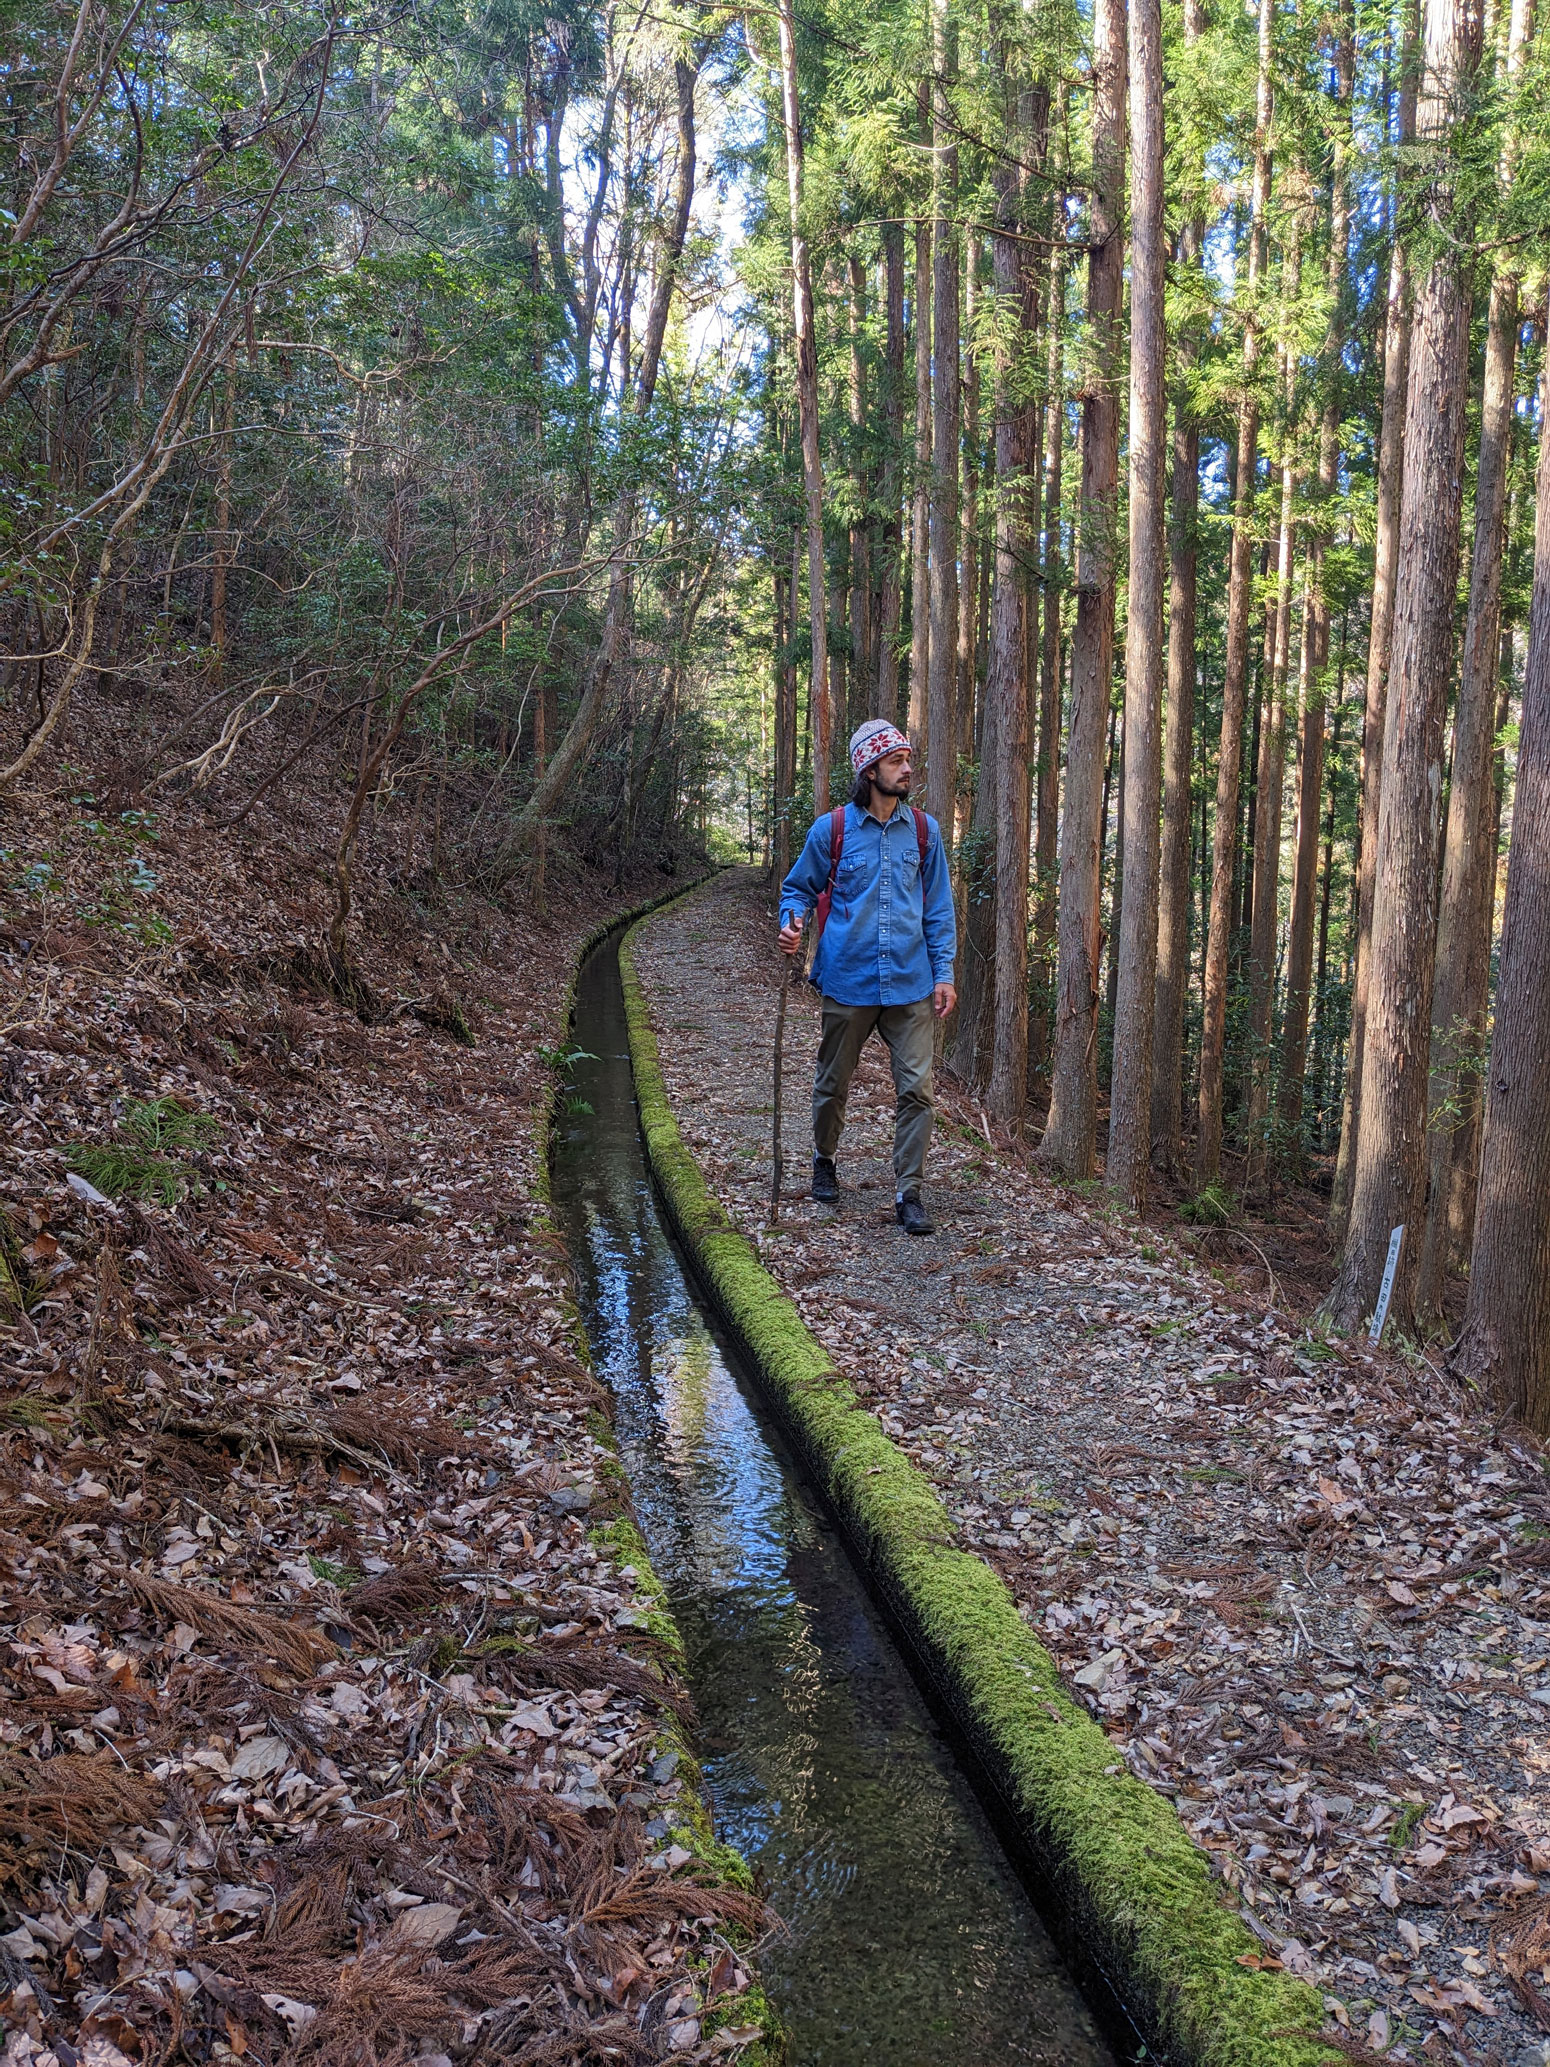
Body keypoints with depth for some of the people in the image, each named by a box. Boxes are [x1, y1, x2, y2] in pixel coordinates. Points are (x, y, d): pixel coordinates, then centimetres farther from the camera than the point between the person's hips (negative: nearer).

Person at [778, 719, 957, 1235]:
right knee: (833, 1085, 14)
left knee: (917, 1089, -5)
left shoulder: (923, 830, 4)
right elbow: (798, 887, 10)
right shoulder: (832, 829, -3)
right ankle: (824, 1162, 39)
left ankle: (909, 1193, 4)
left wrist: (944, 973, 3)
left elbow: (938, 907, 9)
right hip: (848, 983, -1)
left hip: (910, 985, 1)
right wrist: (792, 921, -12)